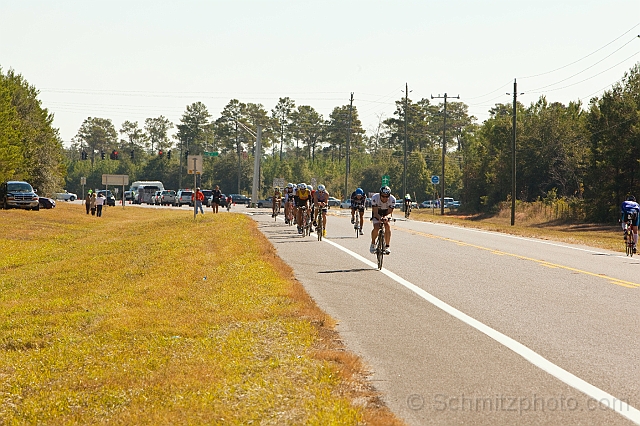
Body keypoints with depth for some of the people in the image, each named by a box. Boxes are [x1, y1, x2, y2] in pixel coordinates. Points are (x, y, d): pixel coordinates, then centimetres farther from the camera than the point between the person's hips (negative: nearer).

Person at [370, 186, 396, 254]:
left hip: (386, 213, 1)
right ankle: (373, 244, 1)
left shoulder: (392, 199, -30)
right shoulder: (375, 198, -33)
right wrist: (379, 218, -52)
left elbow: (389, 212, -27)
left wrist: (385, 217, -48)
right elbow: (375, 212, -32)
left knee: (387, 226, -23)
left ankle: (387, 246, -13)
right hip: (377, 213, -1)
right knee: (376, 228, -22)